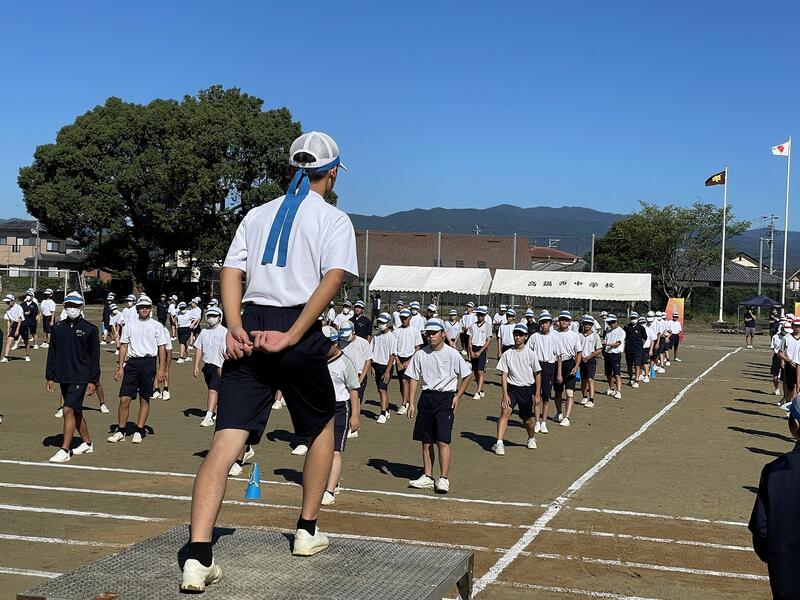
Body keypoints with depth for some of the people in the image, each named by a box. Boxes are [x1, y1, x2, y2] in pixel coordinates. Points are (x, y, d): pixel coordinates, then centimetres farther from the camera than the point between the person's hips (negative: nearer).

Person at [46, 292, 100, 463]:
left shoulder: (90, 329, -4)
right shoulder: (58, 328, 8)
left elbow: (94, 357, -3)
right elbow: (52, 353, 12)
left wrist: (93, 381, -7)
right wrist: (50, 377, 9)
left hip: (80, 378, -5)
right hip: (63, 377, 5)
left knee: (68, 410, -14)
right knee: (75, 411, 14)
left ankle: (65, 450, -12)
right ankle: (87, 443, 29)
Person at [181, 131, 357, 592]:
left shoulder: (258, 215, 20)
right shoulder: (335, 219, 7)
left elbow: (231, 272, 7)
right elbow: (333, 278, -10)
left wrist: (235, 328, -4)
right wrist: (291, 338, -14)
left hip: (249, 329, 3)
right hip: (298, 333, -3)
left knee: (225, 442, -6)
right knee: (322, 427, 22)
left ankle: (199, 556, -20)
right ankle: (307, 531, 26)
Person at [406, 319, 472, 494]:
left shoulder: (452, 354, -6)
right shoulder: (421, 355, 2)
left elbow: (467, 375, 3)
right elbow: (414, 378, 7)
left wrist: (457, 397, -2)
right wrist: (411, 403, 1)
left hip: (446, 397, -4)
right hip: (427, 397, 4)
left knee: (443, 440, -11)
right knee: (426, 441, 9)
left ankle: (443, 479, -8)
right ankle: (427, 477, 19)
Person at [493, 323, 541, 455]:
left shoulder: (531, 354, -3)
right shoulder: (507, 354, -2)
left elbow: (537, 374, 5)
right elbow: (504, 375, -2)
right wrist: (505, 394, -11)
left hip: (527, 389, 0)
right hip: (511, 388, 0)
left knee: (528, 420, 9)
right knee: (505, 411, -23)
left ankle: (531, 438, 41)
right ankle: (499, 443, -26)